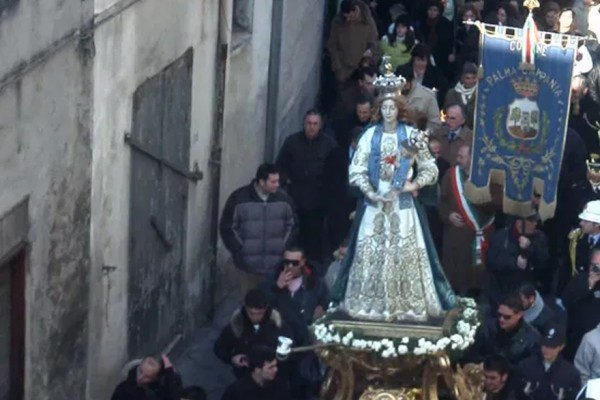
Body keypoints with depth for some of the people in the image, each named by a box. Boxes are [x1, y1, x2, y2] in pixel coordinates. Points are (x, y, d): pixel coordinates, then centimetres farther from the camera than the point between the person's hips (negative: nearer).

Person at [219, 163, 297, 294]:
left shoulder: (283, 199, 3)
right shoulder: (239, 198, -6)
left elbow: (292, 225, 13)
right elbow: (227, 227, -2)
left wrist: (285, 249, 2)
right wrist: (239, 251, -7)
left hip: (276, 266, 2)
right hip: (248, 265, -2)